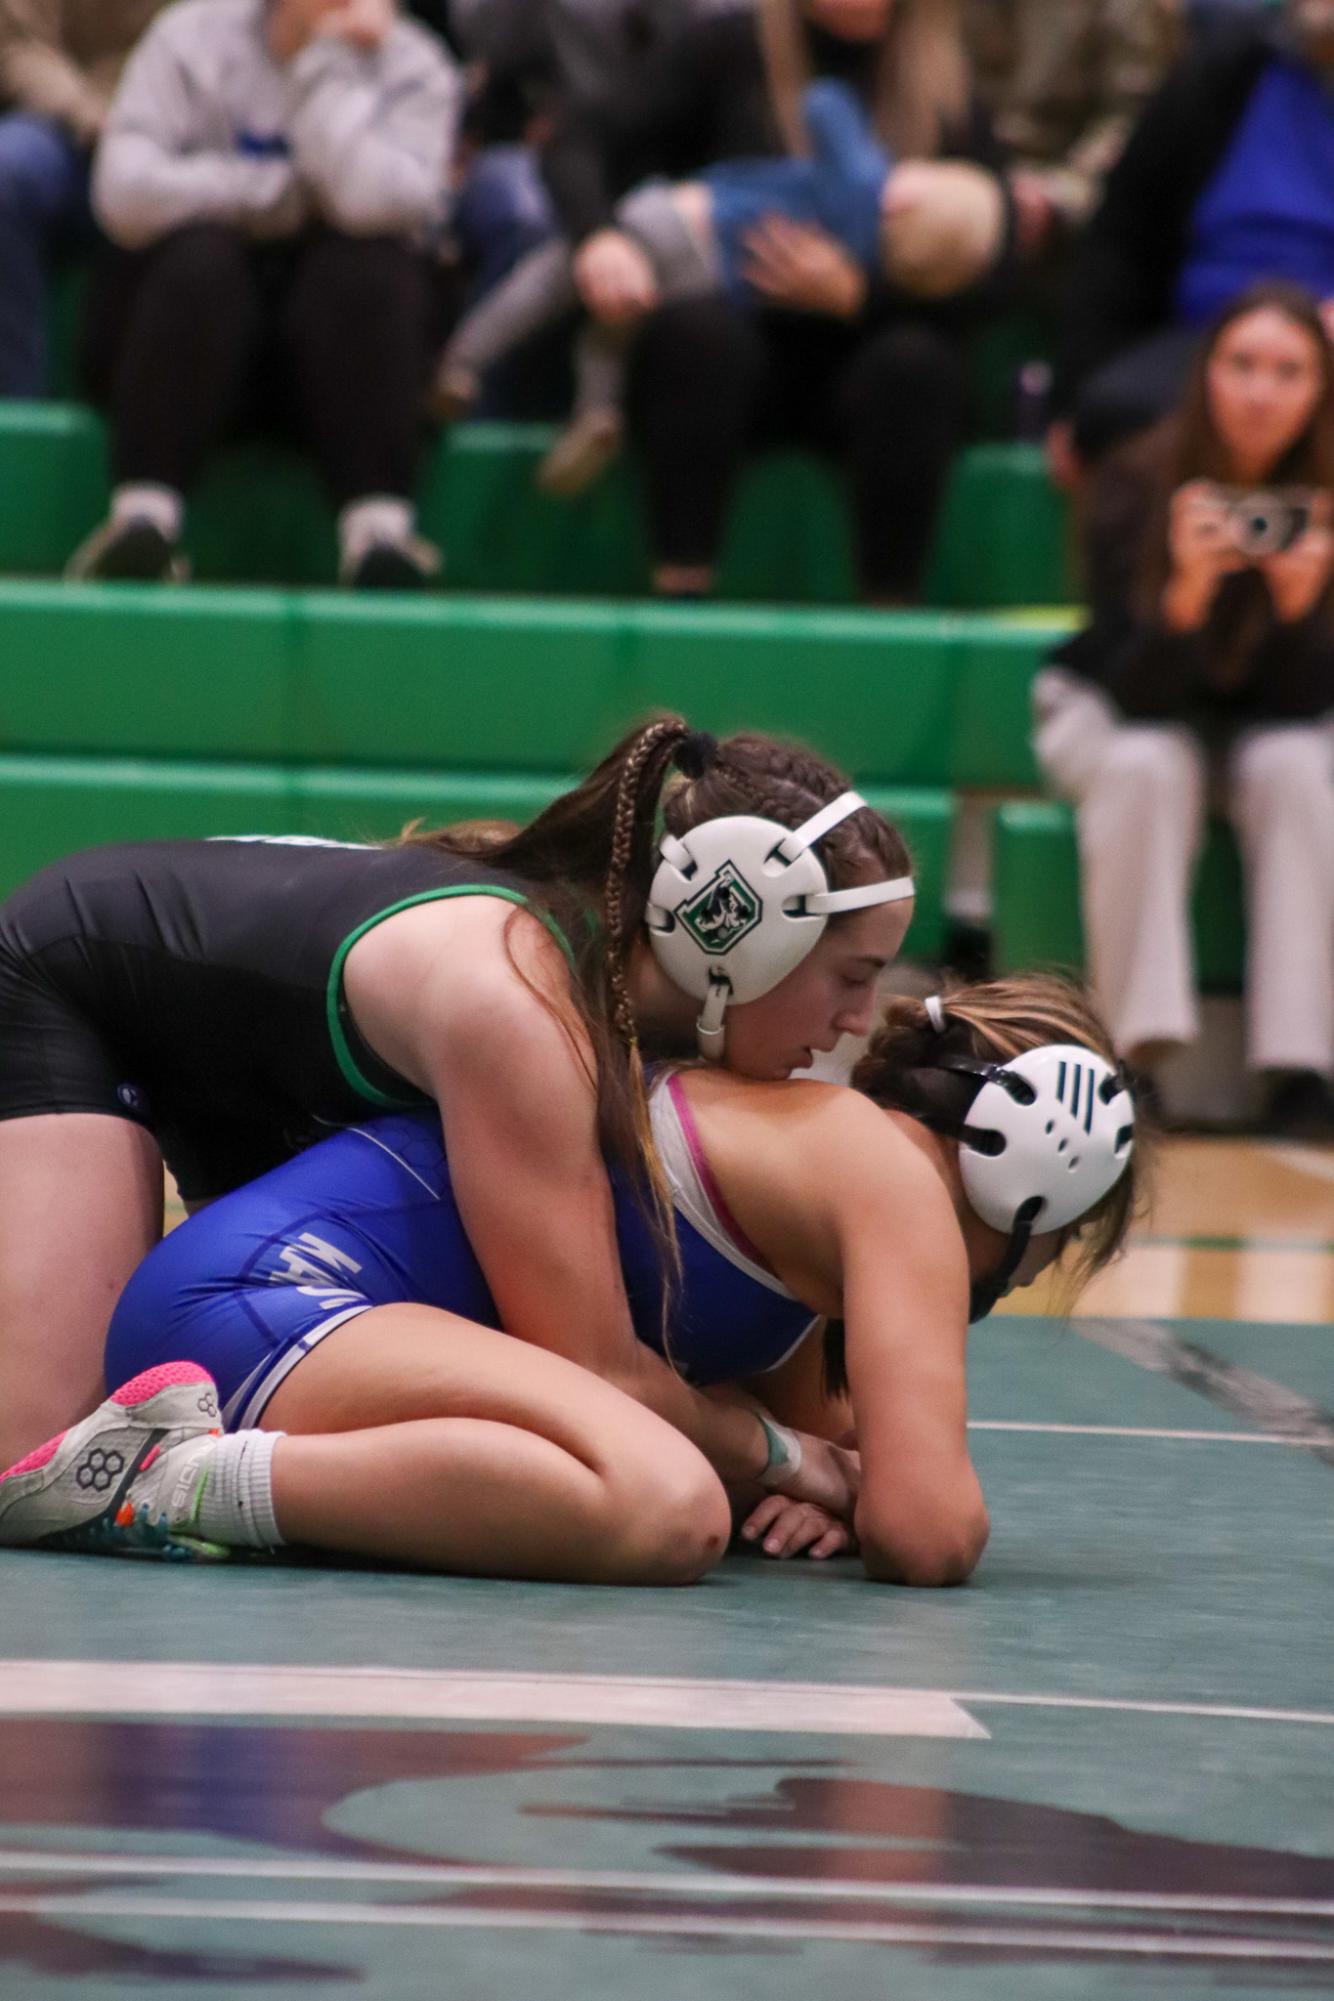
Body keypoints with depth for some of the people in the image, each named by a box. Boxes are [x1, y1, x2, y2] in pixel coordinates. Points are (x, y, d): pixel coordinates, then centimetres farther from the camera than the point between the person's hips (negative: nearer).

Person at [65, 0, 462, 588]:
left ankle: (381, 530, -38)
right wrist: (286, 192, -14)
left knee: (367, 265, -30)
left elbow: (372, 202, -24)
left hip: (345, 329, 0)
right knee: (199, 255, -31)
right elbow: (125, 192, -18)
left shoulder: (415, 70, -3)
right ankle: (143, 517, -38)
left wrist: (328, 64, -19)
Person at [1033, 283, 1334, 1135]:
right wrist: (1188, 591, -44)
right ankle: (1140, 1051, -34)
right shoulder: (1139, 482, -21)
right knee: (1150, 768, -34)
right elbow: (1140, 694, -25)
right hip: (1114, 712, -1)